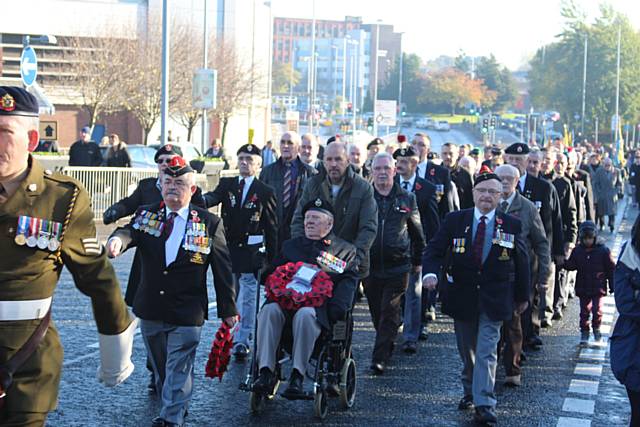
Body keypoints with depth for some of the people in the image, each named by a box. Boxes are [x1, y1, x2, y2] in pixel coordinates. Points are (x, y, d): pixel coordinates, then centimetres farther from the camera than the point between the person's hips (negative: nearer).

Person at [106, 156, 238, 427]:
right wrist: (118, 239, -43)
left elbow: (222, 269, 0)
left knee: (178, 371, -6)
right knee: (160, 367, 18)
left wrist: (227, 309, 2)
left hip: (187, 314, -4)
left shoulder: (209, 223, -3)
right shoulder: (146, 215, 3)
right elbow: (130, 231, -18)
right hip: (150, 310, 4)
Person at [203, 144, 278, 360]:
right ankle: (231, 334, 26)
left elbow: (271, 226, -1)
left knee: (248, 295, -4)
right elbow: (213, 197, -13)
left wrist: (271, 257, -2)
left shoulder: (265, 192, -2)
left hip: (251, 251, -3)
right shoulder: (226, 184, 7)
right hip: (228, 247, 3)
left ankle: (242, 340, 0)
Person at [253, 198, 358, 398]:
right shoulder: (291, 245, 30)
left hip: (319, 306, -3)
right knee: (269, 310, -31)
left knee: (305, 314, -38)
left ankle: (297, 375, -38)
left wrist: (337, 307, -13)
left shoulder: (345, 250, 18)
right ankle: (266, 372, -36)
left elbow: (349, 280, 4)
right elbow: (270, 273, 26)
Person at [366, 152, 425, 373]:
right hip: (370, 265, 2)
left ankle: (380, 358, -8)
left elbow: (417, 232, 13)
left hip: (398, 266, -2)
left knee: (389, 311, -8)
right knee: (376, 311, 11)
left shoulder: (407, 198, 4)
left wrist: (417, 261, 15)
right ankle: (388, 346, 31)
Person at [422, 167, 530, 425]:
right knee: (467, 351, 15)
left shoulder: (511, 225, -1)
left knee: (486, 353, -8)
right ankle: (470, 392, 34)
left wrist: (523, 296, 10)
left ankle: (484, 405, -9)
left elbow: (521, 262, 6)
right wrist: (430, 272, -25)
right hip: (462, 296, 2)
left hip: (494, 300, -2)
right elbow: (434, 250, -4)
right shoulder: (455, 221, -1)